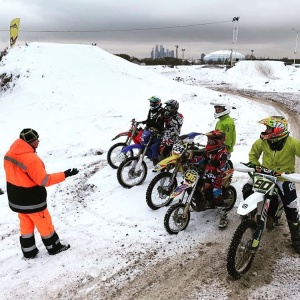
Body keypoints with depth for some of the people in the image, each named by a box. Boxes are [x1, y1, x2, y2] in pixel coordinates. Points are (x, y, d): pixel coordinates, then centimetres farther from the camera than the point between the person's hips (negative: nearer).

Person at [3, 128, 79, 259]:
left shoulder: (9, 154, -2)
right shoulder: (31, 159, -29)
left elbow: (14, 174, 9)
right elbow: (44, 180, -24)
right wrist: (65, 174, -19)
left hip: (16, 199, 8)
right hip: (32, 201, -7)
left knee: (26, 225, 21)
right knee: (44, 224, 12)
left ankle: (28, 251, 34)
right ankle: (54, 247, 29)